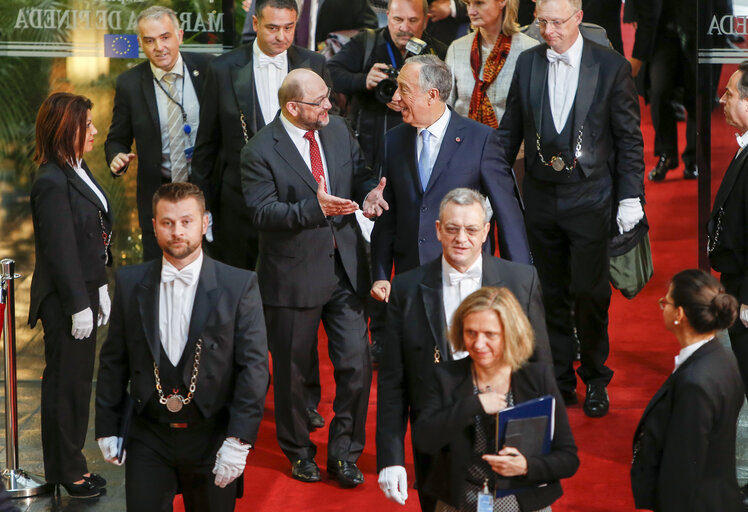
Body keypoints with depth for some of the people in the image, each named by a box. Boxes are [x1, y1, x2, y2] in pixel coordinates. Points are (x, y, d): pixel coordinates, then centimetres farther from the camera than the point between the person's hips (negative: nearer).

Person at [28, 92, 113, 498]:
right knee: (65, 383, 2)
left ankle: (72, 464, 27)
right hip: (63, 300, -9)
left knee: (78, 380, 16)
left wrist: (100, 289, 17)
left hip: (83, 292, 9)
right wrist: (78, 305, -19)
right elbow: (60, 251, -21)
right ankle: (65, 471, 14)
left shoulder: (79, 171, 9)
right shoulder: (52, 183, -21)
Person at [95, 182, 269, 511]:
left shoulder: (239, 286, -6)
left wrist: (239, 440, -15)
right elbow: (113, 361, 9)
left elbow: (254, 366, -9)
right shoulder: (130, 283, 2)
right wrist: (107, 428, 5)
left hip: (213, 437, -1)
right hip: (148, 438, 2)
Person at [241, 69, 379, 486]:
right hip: (295, 275, -4)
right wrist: (315, 209, -32)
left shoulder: (339, 130, 5)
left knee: (356, 362, 1)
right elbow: (262, 212, -19)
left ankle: (343, 453, 17)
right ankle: (299, 452, 30)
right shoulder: (261, 151, -13)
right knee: (292, 371, 10)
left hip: (345, 268, 4)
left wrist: (371, 193, -10)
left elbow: (359, 176, 14)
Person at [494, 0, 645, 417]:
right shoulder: (527, 63, 3)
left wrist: (631, 196, -6)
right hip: (541, 198, 3)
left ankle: (596, 381, 17)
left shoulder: (611, 66, -6)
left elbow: (629, 137, -3)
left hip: (589, 198, -3)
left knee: (590, 295, -2)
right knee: (552, 294, 10)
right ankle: (560, 382, 22)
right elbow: (510, 131, 10)